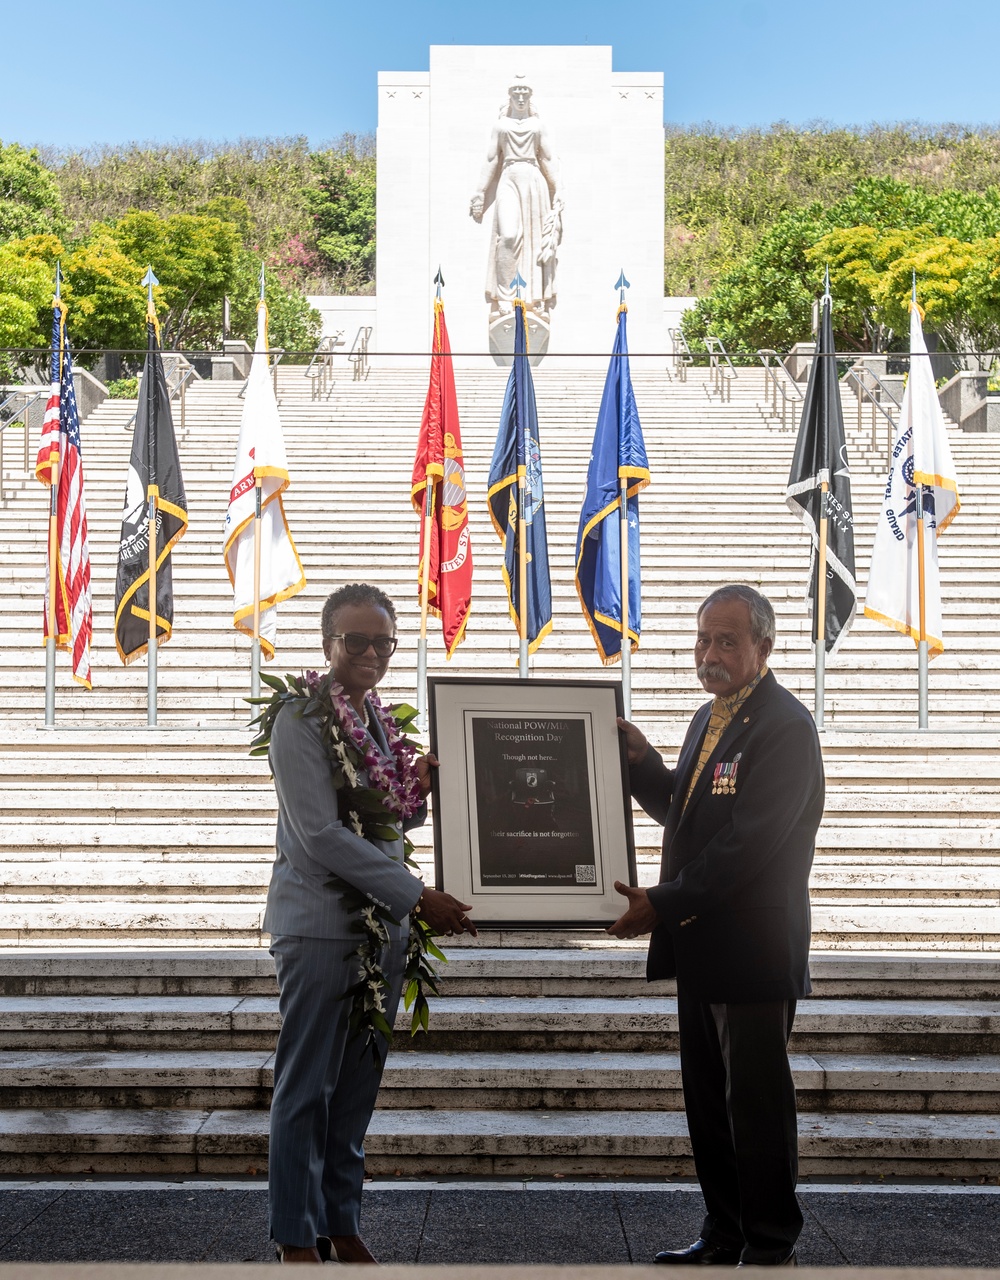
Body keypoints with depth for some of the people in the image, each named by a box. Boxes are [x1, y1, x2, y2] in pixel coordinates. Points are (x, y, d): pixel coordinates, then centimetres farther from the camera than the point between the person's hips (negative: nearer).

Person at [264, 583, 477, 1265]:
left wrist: (420, 789, -3)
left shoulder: (382, 717, 13)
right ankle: (297, 1238, 14)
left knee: (358, 1088, 14)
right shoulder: (301, 718, -10)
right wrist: (418, 896, -17)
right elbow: (321, 835, -17)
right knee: (307, 1090, 1)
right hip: (320, 922, -7)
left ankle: (343, 1225, 26)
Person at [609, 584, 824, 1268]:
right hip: (701, 950, 9)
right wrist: (643, 763, 2)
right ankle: (725, 1236, 31)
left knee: (757, 1104, 4)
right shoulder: (710, 719, 13)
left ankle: (771, 1249, 19)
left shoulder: (785, 724, -17)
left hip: (753, 951, -9)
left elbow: (750, 842, -24)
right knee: (709, 1101, 17)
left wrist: (664, 903, -22)